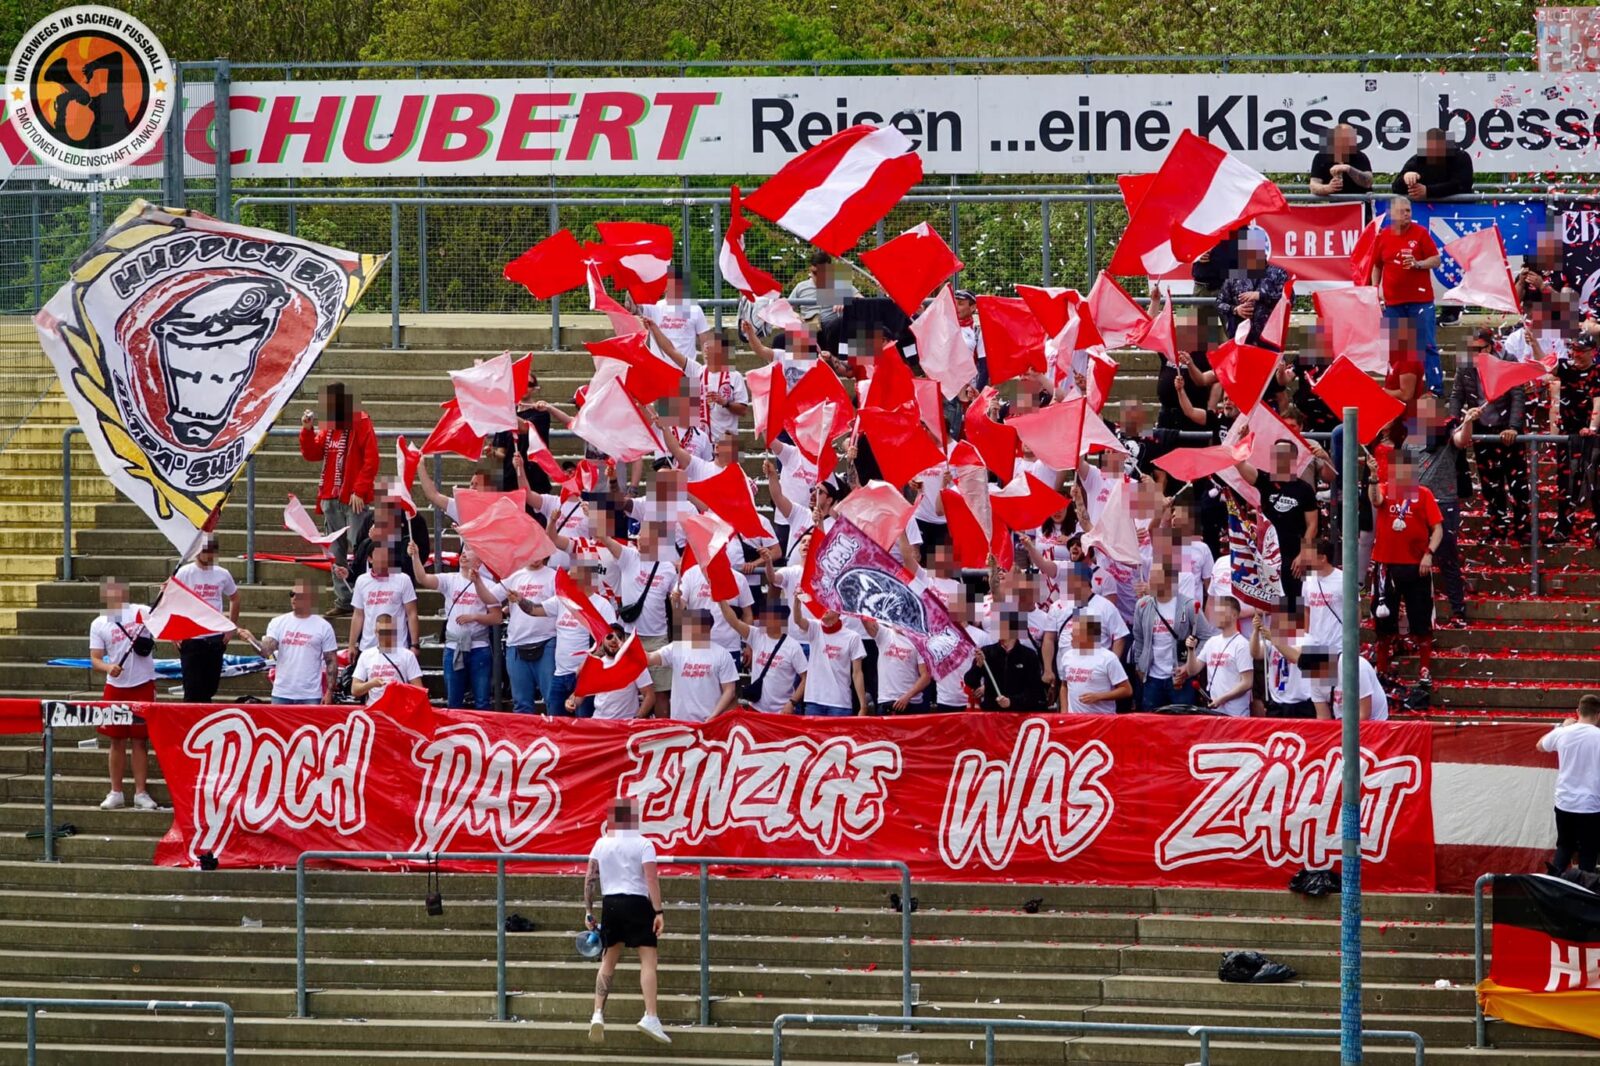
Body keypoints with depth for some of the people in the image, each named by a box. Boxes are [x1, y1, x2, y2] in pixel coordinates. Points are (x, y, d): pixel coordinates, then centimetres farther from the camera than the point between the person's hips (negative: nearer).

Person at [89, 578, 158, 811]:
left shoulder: (142, 613, 0)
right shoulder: (98, 625, 5)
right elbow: (95, 659, 2)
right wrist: (108, 667, -20)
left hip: (142, 686, -2)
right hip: (115, 687, 2)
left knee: (140, 741, 2)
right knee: (117, 741, 7)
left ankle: (141, 793, 7)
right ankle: (116, 793, 15)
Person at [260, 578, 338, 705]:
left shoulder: (323, 627, -1)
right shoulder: (278, 623, 4)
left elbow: (331, 661, 0)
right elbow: (266, 650, -6)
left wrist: (329, 691, -6)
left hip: (310, 696, -2)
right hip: (282, 694, 2)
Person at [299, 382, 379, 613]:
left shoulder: (361, 423, -7)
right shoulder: (328, 427, 13)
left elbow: (371, 460, -12)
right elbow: (312, 454, 13)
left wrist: (360, 491, -17)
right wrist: (307, 430, -2)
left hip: (353, 499, -7)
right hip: (331, 498, 7)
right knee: (336, 552, 9)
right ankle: (343, 601, 13)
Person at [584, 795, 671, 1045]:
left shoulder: (601, 844, 6)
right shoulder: (643, 845, -5)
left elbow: (590, 879, 5)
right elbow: (652, 879, -14)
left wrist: (588, 912, 10)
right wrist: (659, 912, -14)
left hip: (610, 903, 4)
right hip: (638, 903, -4)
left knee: (608, 961, 12)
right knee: (648, 959, -4)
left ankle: (598, 1014, 1)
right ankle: (650, 1016, -16)